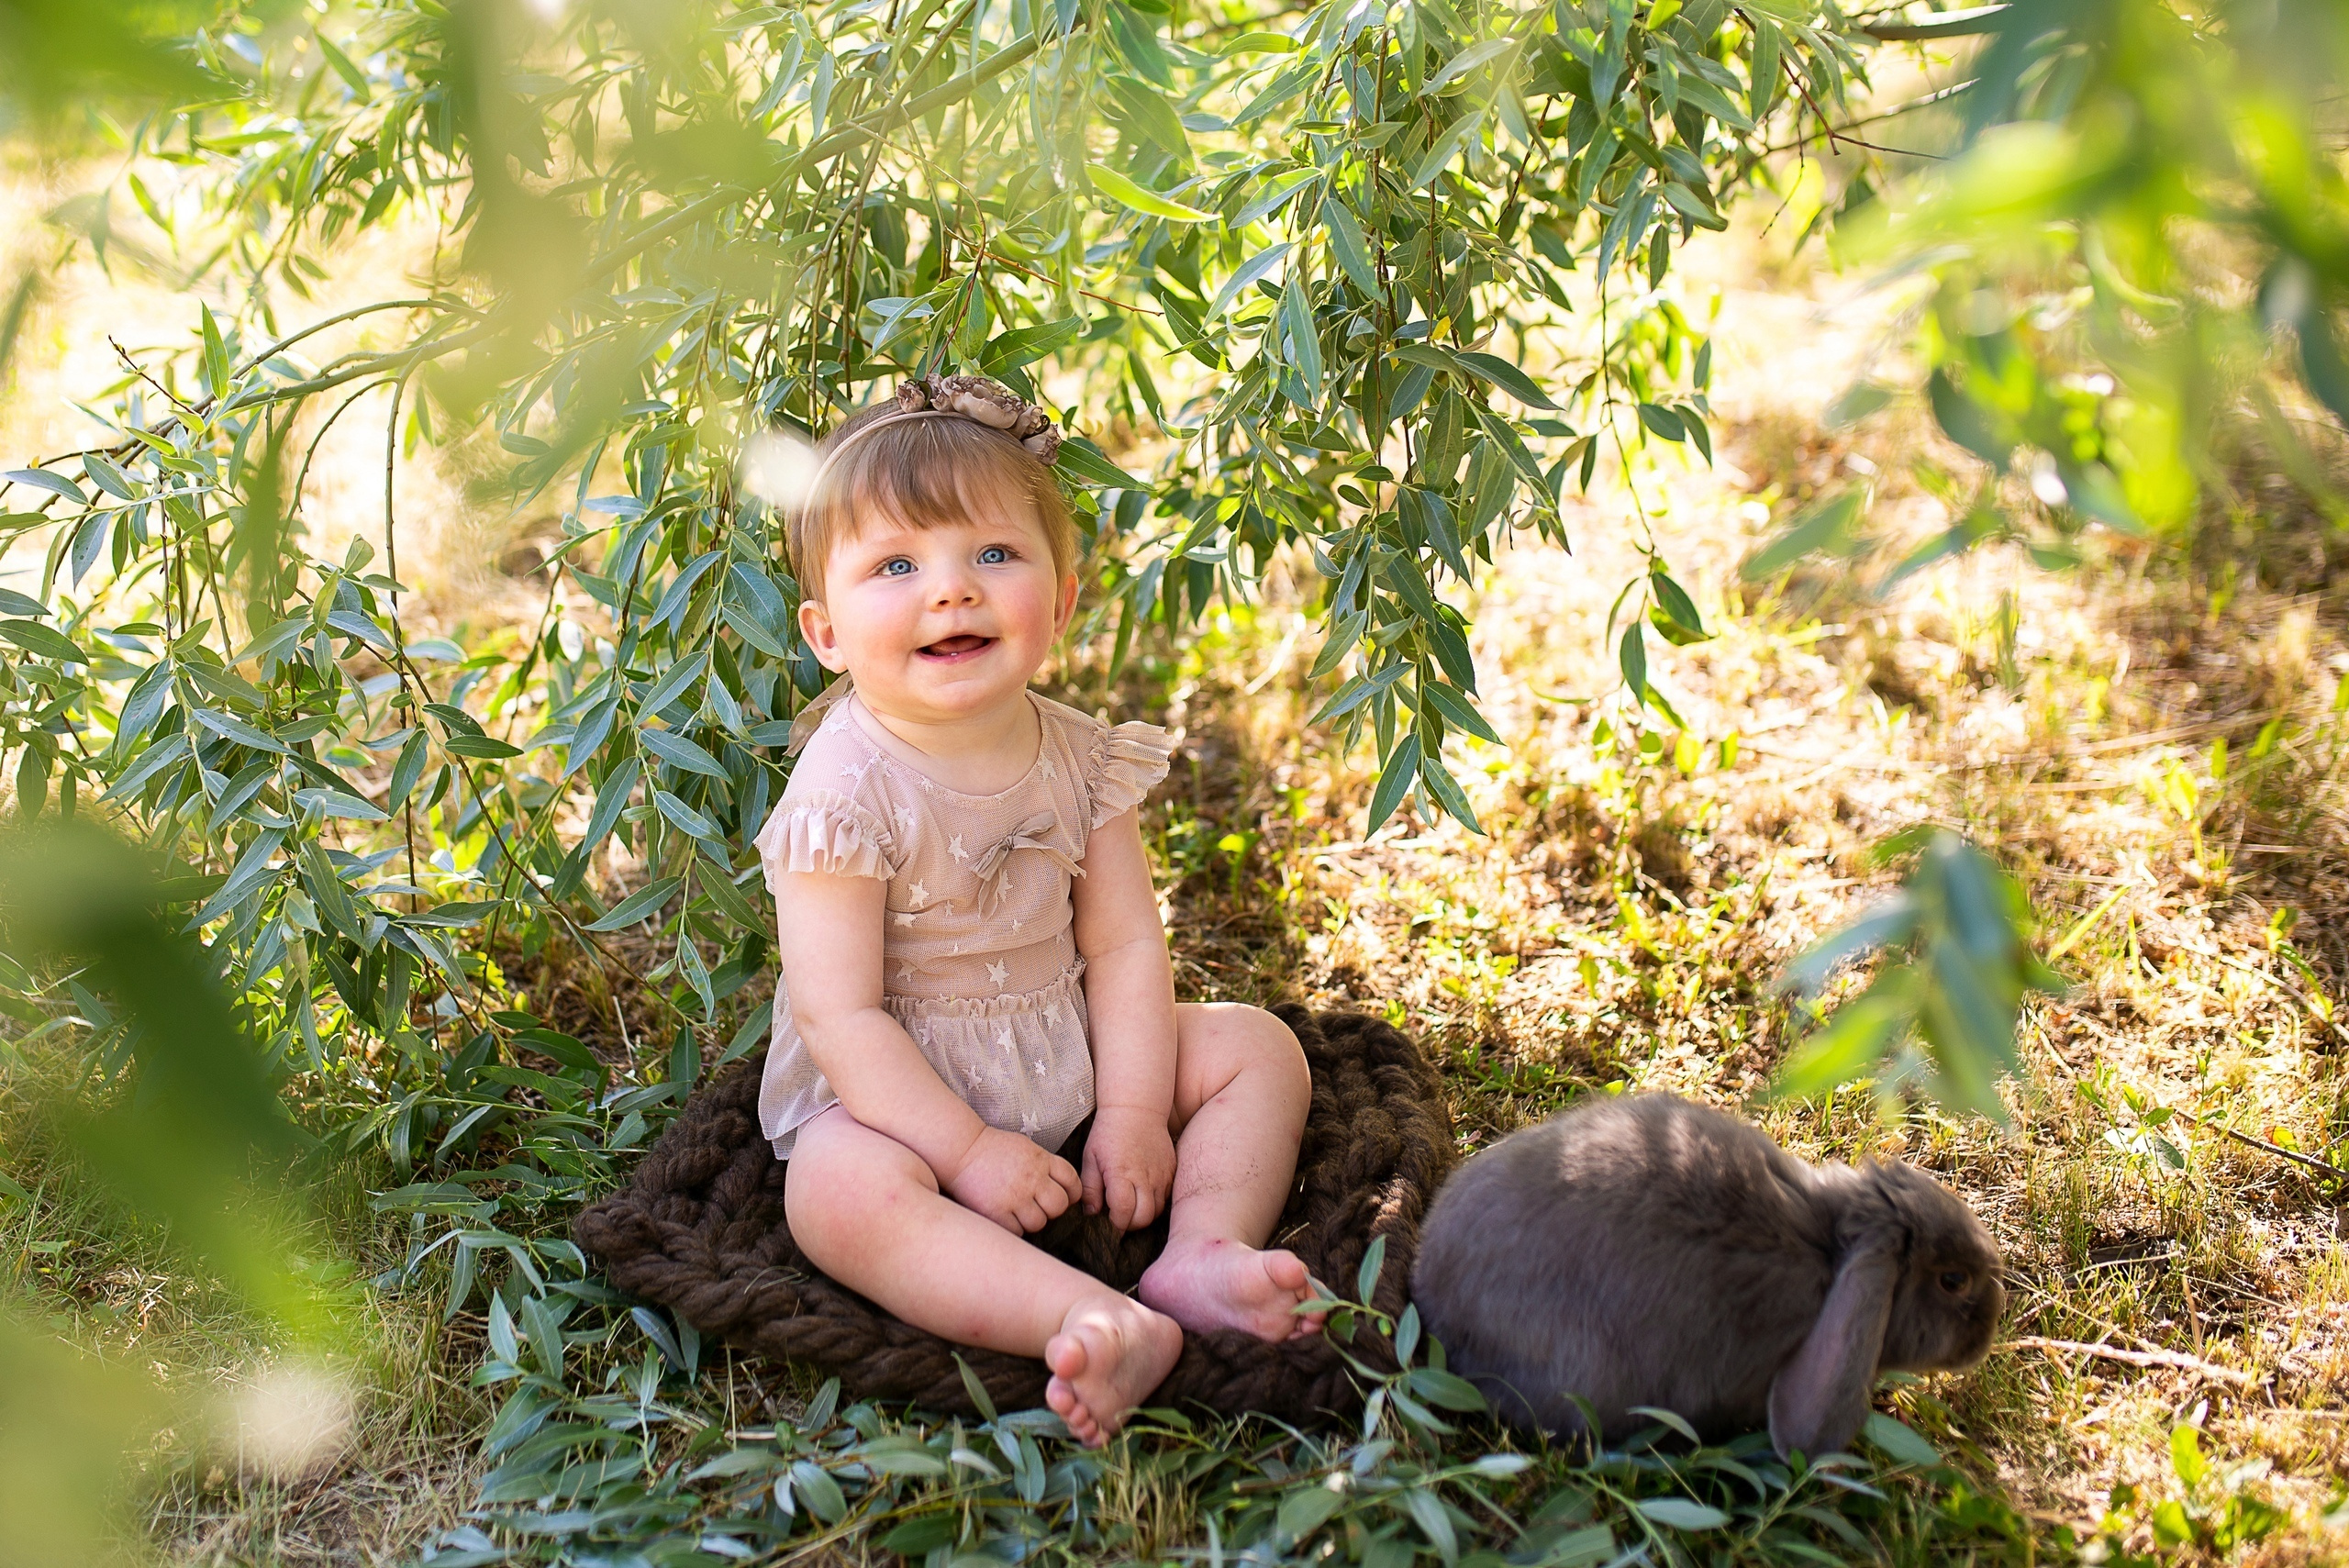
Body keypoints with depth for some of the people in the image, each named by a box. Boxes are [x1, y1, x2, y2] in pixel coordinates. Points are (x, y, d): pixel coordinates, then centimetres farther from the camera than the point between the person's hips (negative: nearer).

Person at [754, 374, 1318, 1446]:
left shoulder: (1080, 759, -4)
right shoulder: (847, 792, -20)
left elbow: (1124, 945, -2)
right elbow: (839, 1013, -22)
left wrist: (1136, 1111, -13)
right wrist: (967, 1151, -25)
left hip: (1068, 1069, 6)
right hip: (898, 1093, -6)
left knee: (1258, 1046, -2)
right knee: (841, 1191, -36)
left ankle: (1202, 1257, -22)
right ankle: (1107, 1325, -48)